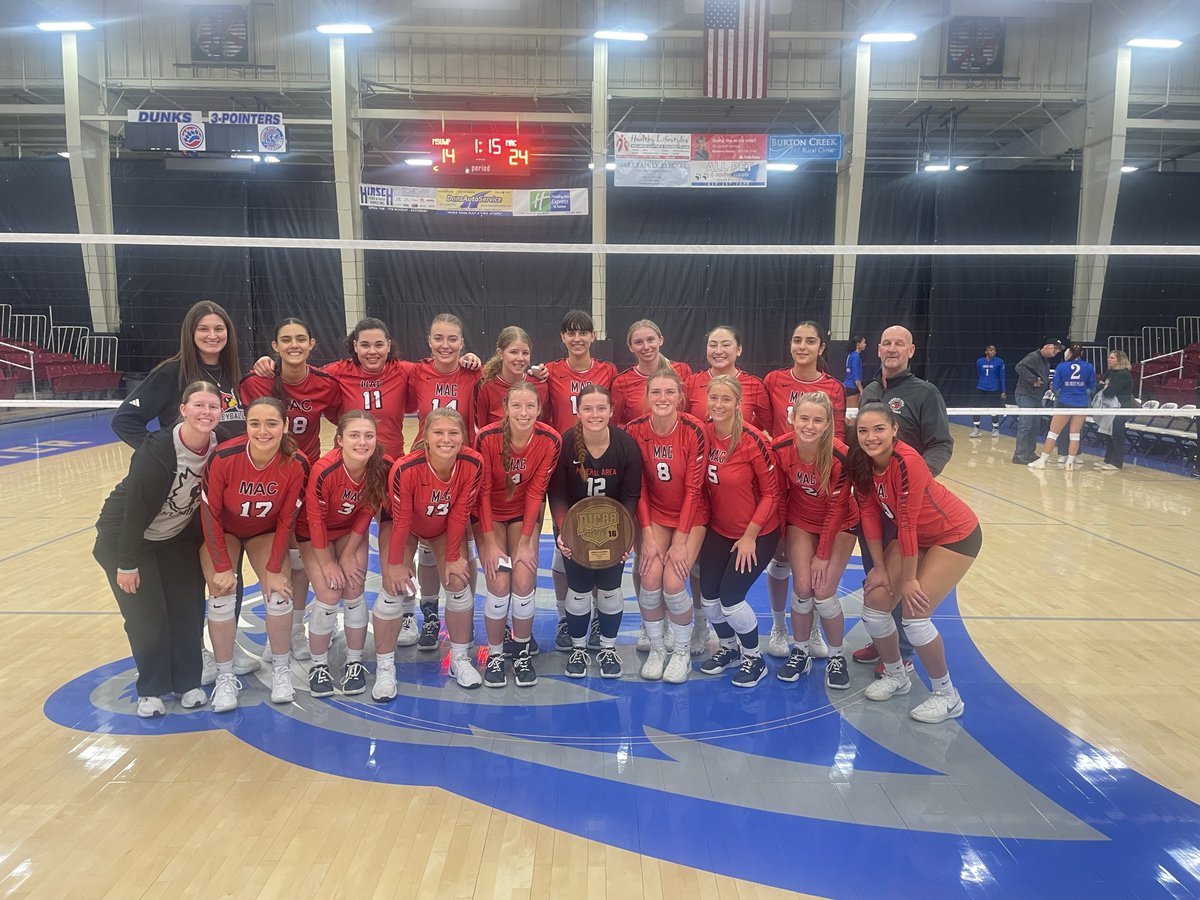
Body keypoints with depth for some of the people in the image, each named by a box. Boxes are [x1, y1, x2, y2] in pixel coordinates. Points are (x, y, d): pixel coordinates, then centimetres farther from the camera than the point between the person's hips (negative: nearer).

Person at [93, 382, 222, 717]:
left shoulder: (219, 448, -17)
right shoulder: (157, 449, -30)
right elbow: (135, 508, -25)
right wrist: (127, 564, -19)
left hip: (178, 537, 5)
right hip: (127, 536, -4)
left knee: (188, 610, 4)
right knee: (146, 616, -3)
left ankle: (188, 682, 20)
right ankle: (151, 690, 15)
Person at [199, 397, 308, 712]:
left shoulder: (296, 464, -28)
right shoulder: (223, 458, -32)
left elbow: (286, 519, -16)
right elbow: (209, 514, -20)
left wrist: (274, 569, -13)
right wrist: (222, 567, -15)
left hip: (266, 533, 1)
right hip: (222, 532, -1)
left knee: (279, 594, -10)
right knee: (221, 599, -11)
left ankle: (281, 671, 11)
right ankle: (225, 678, 8)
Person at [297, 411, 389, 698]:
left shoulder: (382, 468, -26)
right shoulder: (323, 470, -35)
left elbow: (366, 513, -11)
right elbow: (315, 520, -21)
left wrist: (348, 555, -7)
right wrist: (327, 563, -12)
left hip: (352, 530, 3)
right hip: (315, 532, -2)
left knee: (354, 592, -3)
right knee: (329, 596, -9)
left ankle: (355, 663, 15)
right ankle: (318, 666, 11)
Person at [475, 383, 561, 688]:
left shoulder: (550, 441, -20)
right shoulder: (487, 438, -24)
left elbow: (536, 492, -12)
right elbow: (483, 492, -16)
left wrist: (525, 542, -12)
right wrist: (490, 543, -16)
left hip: (524, 514, 1)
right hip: (490, 515, -1)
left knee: (524, 582, -12)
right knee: (499, 584, -14)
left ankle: (522, 653, 13)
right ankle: (495, 655, 10)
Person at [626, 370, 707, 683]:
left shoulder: (693, 431, -19)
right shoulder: (635, 430, -12)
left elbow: (693, 488, -15)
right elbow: (638, 488, -7)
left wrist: (680, 541, -15)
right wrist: (648, 536, -11)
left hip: (690, 515, -2)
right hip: (655, 514, 2)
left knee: (673, 582, -16)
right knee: (650, 578, -15)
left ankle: (682, 652, 9)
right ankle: (656, 648, 11)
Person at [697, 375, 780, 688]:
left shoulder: (753, 440, -22)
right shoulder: (703, 433, -8)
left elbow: (771, 492, -14)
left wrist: (750, 536, -13)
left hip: (757, 533, -5)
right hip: (718, 530, 5)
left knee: (730, 598, -7)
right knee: (708, 596, 4)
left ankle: (754, 658, 20)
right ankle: (727, 648, 34)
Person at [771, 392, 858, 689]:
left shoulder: (840, 455, -29)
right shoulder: (780, 449, -21)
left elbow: (837, 507, -19)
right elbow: (780, 495, -6)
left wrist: (823, 554, -13)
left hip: (839, 525, -2)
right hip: (800, 522, 2)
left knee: (823, 592, -9)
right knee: (802, 588, -6)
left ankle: (836, 656, 15)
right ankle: (801, 652, 17)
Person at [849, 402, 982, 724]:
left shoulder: (907, 462, -33)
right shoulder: (860, 462, -12)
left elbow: (906, 523, -27)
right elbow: (869, 514, -6)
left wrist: (909, 579, -20)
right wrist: (880, 569, -4)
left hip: (956, 535, -7)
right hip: (914, 536, 7)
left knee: (915, 613, -14)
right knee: (874, 604, 1)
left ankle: (947, 696, 8)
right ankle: (896, 676, 26)